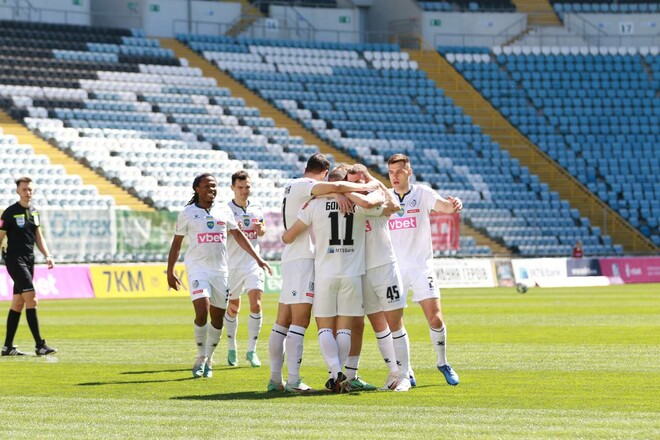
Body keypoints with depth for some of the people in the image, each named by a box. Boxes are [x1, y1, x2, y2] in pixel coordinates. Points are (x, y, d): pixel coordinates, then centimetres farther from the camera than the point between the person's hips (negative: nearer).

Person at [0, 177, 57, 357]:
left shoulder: (34, 212, 12)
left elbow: (38, 238, 19)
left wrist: (47, 256, 6)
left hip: (29, 260, 7)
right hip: (15, 259, -7)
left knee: (18, 303, 9)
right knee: (31, 299, -16)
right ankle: (40, 345, -18)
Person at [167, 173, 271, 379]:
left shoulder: (224, 211, 10)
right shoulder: (187, 214, 2)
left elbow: (238, 236, 19)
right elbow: (176, 243, 7)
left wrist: (257, 258, 15)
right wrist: (170, 271, 3)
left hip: (220, 269, 4)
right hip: (197, 268, -4)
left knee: (217, 319, 4)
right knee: (202, 313, -19)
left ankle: (209, 359, 21)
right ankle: (201, 358, -2)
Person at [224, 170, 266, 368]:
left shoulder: (257, 207, 6)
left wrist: (261, 229, -3)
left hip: (253, 263, 2)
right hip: (233, 264, -2)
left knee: (256, 305, -11)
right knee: (233, 308, 7)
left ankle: (252, 350, -4)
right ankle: (231, 348, 25)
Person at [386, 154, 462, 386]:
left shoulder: (422, 193, -2)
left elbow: (445, 206, -15)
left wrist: (454, 205, -39)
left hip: (421, 266, -1)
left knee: (435, 318, -8)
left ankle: (442, 362, 15)